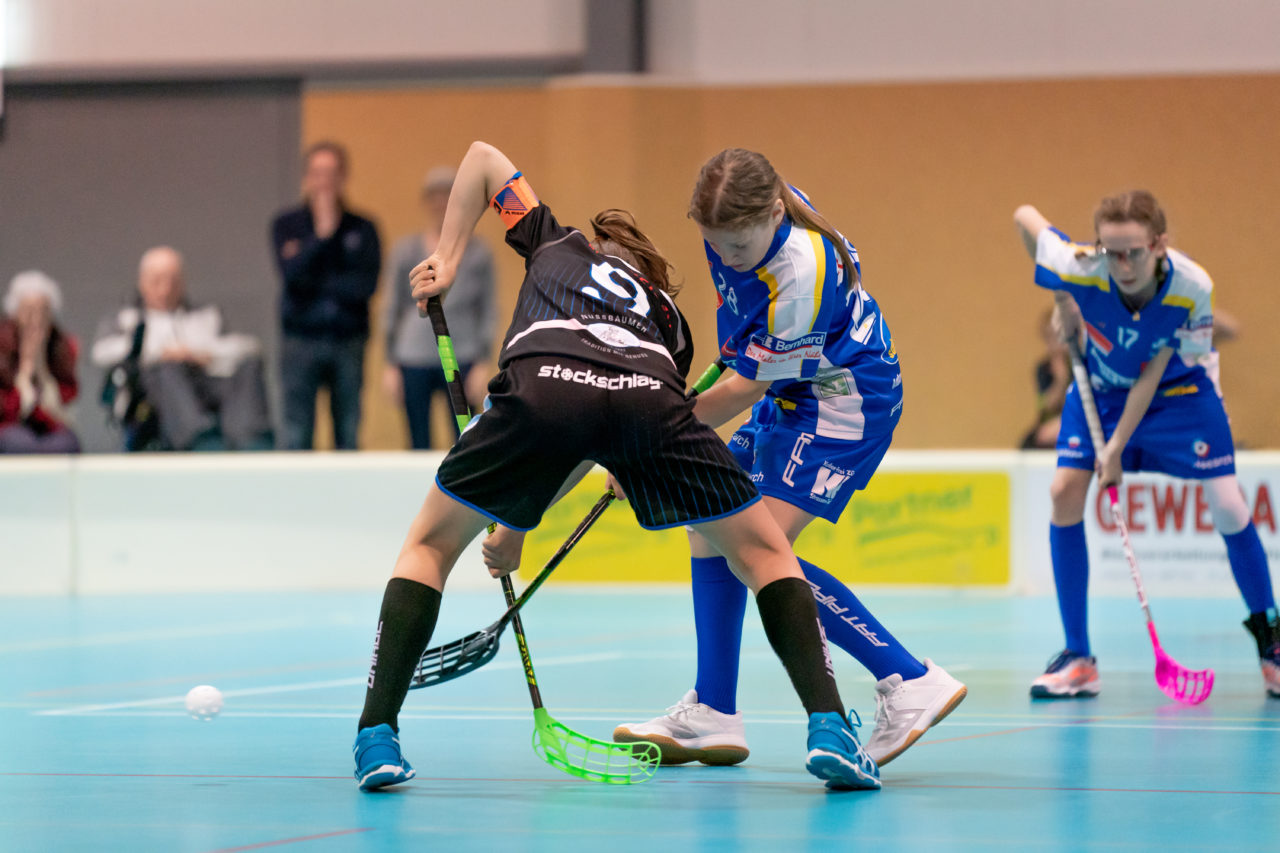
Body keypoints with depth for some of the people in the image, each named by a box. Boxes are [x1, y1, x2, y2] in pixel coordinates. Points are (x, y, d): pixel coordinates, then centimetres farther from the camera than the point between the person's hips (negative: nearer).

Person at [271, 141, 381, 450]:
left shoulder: (362, 228, 4)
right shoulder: (287, 225, 4)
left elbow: (366, 284, -8)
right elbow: (291, 272, -13)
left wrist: (315, 284, -10)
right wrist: (322, 233, -13)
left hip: (348, 343, 1)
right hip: (301, 343, -1)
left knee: (348, 434, 4)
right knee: (297, 437, -2)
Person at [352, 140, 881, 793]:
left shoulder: (558, 245, 41)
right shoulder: (666, 317, 41)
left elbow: (482, 156, 46)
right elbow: (595, 438, 40)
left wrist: (447, 261, 40)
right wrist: (517, 525, 45)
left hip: (544, 385, -1)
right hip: (648, 395, 1)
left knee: (429, 545, 21)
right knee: (767, 554, 21)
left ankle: (377, 737, 8)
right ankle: (828, 728, 3)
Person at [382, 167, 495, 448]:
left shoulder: (478, 254, 6)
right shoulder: (406, 251, 7)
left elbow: (487, 312, 7)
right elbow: (391, 310, 10)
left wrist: (484, 364, -1)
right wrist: (390, 365, 6)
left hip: (462, 359, -1)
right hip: (414, 360, 1)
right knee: (419, 447, 2)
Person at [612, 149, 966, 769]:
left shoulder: (800, 278, -34)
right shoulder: (741, 218, -12)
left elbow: (745, 390, -24)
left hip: (844, 403, -9)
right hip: (788, 396, 9)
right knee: (711, 530, 7)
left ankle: (910, 682, -16)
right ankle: (712, 716, 13)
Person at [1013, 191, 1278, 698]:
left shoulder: (1192, 288, -33)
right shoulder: (1081, 271, -33)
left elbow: (1152, 375, -24)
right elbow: (1025, 216, -15)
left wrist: (1117, 447, -25)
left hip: (1177, 393, -1)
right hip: (1100, 389, 1)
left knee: (1228, 508, -12)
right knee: (1065, 492, -15)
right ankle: (1078, 661, -5)